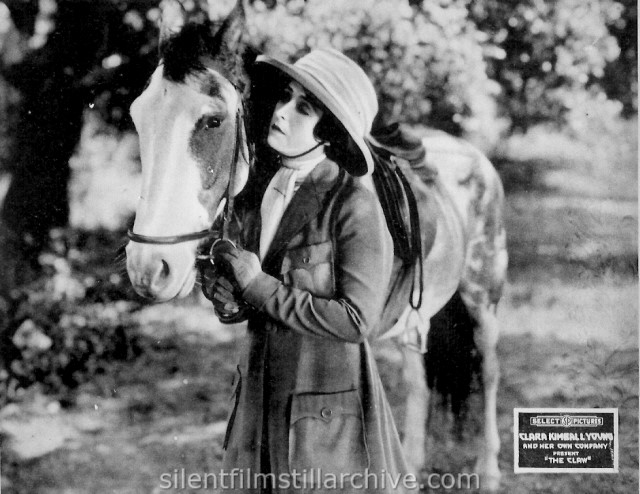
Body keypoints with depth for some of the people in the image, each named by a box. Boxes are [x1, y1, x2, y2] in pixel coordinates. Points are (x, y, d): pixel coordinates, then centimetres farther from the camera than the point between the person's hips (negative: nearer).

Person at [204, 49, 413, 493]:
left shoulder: (354, 207, -16)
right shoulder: (262, 192, 6)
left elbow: (357, 320, -21)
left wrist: (260, 289, -18)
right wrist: (231, 301, -5)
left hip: (328, 416, -7)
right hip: (259, 402, 7)